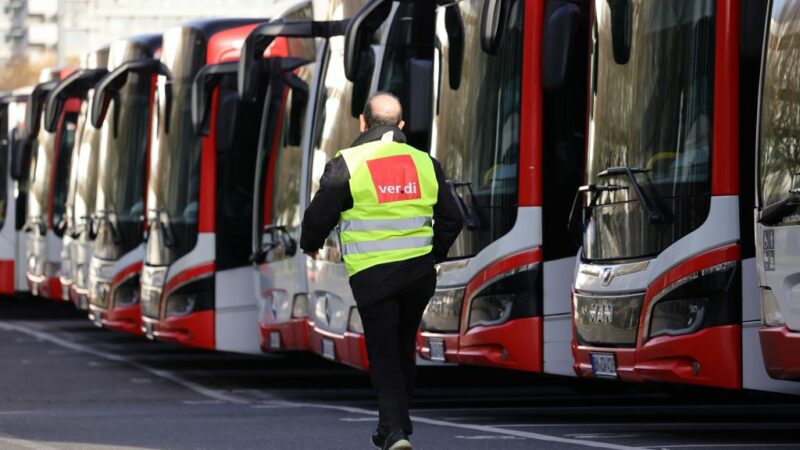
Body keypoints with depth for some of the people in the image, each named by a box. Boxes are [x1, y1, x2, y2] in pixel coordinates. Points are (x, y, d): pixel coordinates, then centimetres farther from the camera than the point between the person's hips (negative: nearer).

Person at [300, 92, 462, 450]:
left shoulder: (347, 164, -8)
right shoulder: (425, 163, 5)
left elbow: (319, 215, -5)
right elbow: (451, 219, 10)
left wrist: (310, 244, 17)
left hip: (372, 273, -4)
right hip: (419, 272, 4)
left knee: (383, 352, 0)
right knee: (405, 348, 18)